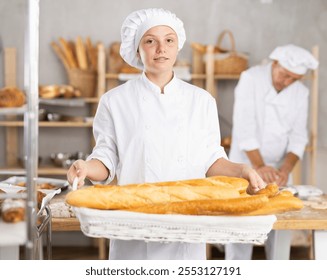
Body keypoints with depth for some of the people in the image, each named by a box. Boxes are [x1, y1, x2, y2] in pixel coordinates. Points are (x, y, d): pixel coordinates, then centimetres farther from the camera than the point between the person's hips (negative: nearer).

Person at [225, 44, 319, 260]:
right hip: (245, 165, -4)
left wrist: (286, 169, -17)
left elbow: (298, 136, -1)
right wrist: (259, 166, -26)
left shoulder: (301, 93, 1)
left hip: (278, 168, 4)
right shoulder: (251, 79, -12)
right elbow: (244, 127, -20)